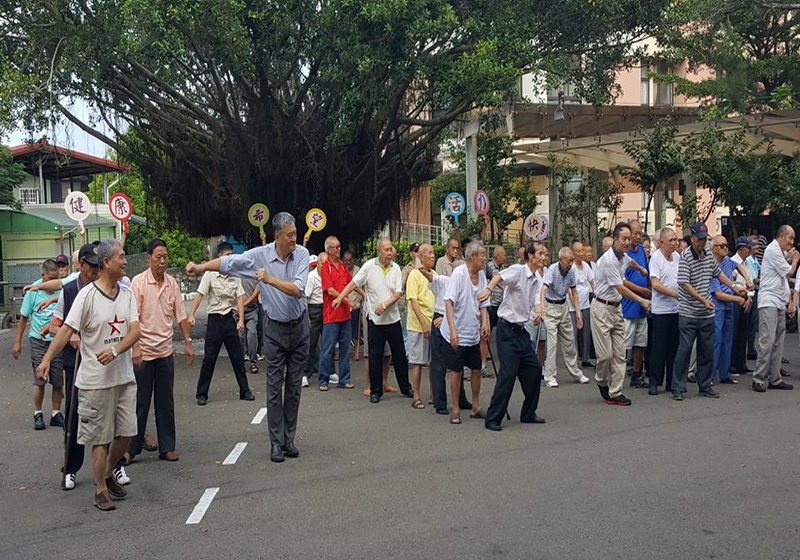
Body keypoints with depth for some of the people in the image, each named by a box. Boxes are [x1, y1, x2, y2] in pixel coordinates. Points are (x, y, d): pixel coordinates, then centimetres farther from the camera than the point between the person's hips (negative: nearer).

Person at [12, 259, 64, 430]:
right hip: (38, 341, -1)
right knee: (39, 379, 0)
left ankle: (56, 413, 21)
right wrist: (18, 342, 5)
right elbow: (23, 318, 5)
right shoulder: (33, 292, -3)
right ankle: (38, 414, 16)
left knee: (58, 381, 7)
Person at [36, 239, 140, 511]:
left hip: (124, 376, 5)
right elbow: (67, 330, -13)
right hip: (95, 380, -5)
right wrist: (47, 359, -24)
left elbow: (135, 331, -4)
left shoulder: (127, 294, 4)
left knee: (126, 432, 10)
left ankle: (108, 474, 34)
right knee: (100, 437, 4)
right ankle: (101, 489, 19)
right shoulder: (87, 295, -11)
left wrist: (115, 350, -21)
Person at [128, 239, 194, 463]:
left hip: (166, 351, 4)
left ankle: (166, 447, 17)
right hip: (144, 351, -4)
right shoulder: (139, 282, -8)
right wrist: (135, 346, -19)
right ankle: (131, 447, 14)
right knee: (140, 402, 2)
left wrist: (187, 342, 6)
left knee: (166, 401, 9)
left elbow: (180, 315, 10)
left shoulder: (172, 283, 5)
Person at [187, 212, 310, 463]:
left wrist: (271, 279, -28)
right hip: (275, 329, -1)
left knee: (294, 387, 8)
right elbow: (227, 262, -8)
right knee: (275, 388, 1)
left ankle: (289, 439, 18)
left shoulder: (302, 254, -10)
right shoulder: (259, 255, -11)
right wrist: (200, 267, -20)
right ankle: (276, 443, 9)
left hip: (300, 327, 1)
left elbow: (297, 290, -20)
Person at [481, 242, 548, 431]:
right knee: (508, 373, -12)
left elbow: (536, 302, 3)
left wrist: (539, 312, -21)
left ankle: (528, 414, 25)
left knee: (534, 369, 11)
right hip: (507, 328, -9)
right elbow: (499, 277, -29)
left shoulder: (537, 282, 15)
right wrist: (488, 289, -51)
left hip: (521, 330, 9)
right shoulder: (518, 270, -11)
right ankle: (492, 419, -4)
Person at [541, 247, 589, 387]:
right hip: (550, 307, -6)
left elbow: (573, 291, 9)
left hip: (563, 306, 6)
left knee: (569, 340, 12)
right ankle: (550, 376, -4)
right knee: (552, 341, -10)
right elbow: (544, 289, -37)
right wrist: (542, 306, -53)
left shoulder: (571, 270, -3)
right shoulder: (552, 270, -22)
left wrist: (578, 312, 5)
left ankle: (575, 373, 25)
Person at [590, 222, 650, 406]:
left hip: (616, 308, 8)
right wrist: (642, 300, -10)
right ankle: (601, 380, 22)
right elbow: (620, 288, -17)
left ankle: (615, 393, 7)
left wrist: (642, 270, 50)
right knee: (606, 353, -7)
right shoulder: (608, 260, -20)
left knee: (619, 354, 3)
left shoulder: (624, 256, 7)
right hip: (602, 308, -8)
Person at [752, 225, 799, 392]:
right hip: (769, 301, -9)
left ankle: (774, 378, 11)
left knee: (778, 342, 8)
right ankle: (759, 379, -9)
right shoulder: (772, 250, -9)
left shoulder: (782, 252, 21)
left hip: (780, 303, 9)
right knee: (767, 340, -12)